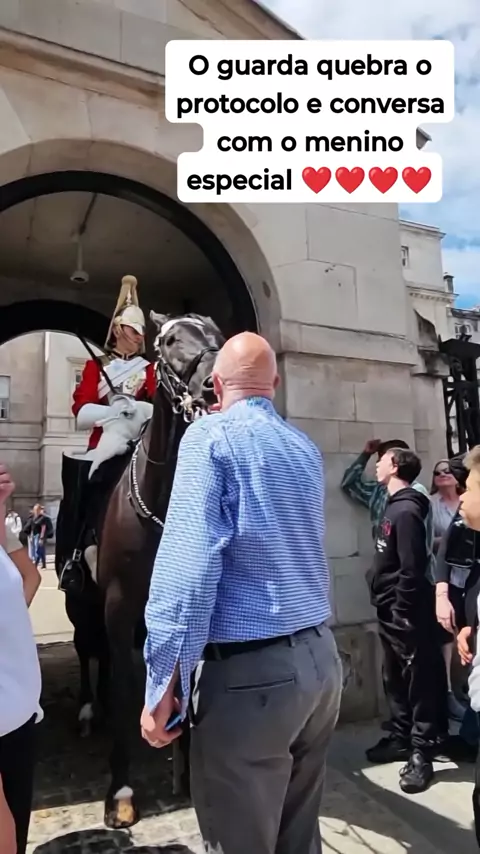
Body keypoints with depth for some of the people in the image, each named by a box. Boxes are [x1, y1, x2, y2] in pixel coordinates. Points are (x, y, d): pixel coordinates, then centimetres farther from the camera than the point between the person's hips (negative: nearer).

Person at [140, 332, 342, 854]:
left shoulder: (209, 437, -9)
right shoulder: (307, 450, 13)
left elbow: (188, 560, -19)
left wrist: (164, 681, -15)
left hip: (249, 670, -7)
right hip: (321, 658, 7)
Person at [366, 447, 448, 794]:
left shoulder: (406, 511, -19)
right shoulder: (394, 507, 11)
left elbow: (412, 570, -22)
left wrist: (402, 615, -19)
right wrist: (390, 612, 18)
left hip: (405, 613, -9)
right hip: (390, 611, 10)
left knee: (419, 681, 3)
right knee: (396, 680, 18)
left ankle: (422, 752, 13)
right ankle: (402, 738, 31)